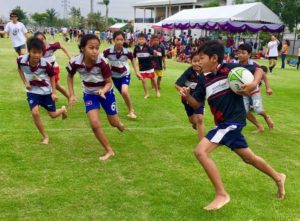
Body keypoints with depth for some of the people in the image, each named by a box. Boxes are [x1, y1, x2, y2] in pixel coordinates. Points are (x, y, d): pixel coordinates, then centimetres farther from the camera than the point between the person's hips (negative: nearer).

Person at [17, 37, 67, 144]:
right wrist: (25, 82, -6)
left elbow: (52, 76, -7)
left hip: (46, 91, -1)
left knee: (53, 115, 7)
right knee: (35, 113, -17)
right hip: (32, 91, 1)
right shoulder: (21, 60, -22)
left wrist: (54, 92, -8)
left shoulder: (45, 64, -26)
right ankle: (45, 137, 4)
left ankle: (63, 109, 46)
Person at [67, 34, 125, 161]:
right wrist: (71, 95, -9)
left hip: (105, 92, -1)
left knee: (114, 123, 10)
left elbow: (109, 82, -21)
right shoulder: (75, 62, -25)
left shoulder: (102, 62, -31)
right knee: (94, 123, -14)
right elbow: (70, 76, -2)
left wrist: (103, 91, -42)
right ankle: (109, 151, 5)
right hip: (89, 94, 1)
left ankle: (119, 124, 52)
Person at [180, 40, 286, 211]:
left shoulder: (230, 69, -12)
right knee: (248, 157, 23)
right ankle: (278, 177, 48)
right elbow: (197, 104, 6)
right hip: (226, 123, 8)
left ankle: (222, 194, -9)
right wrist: (187, 96, -14)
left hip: (233, 120, -8)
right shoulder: (203, 80, 5)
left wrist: (254, 83, -23)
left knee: (201, 151, -19)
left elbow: (258, 70, -3)